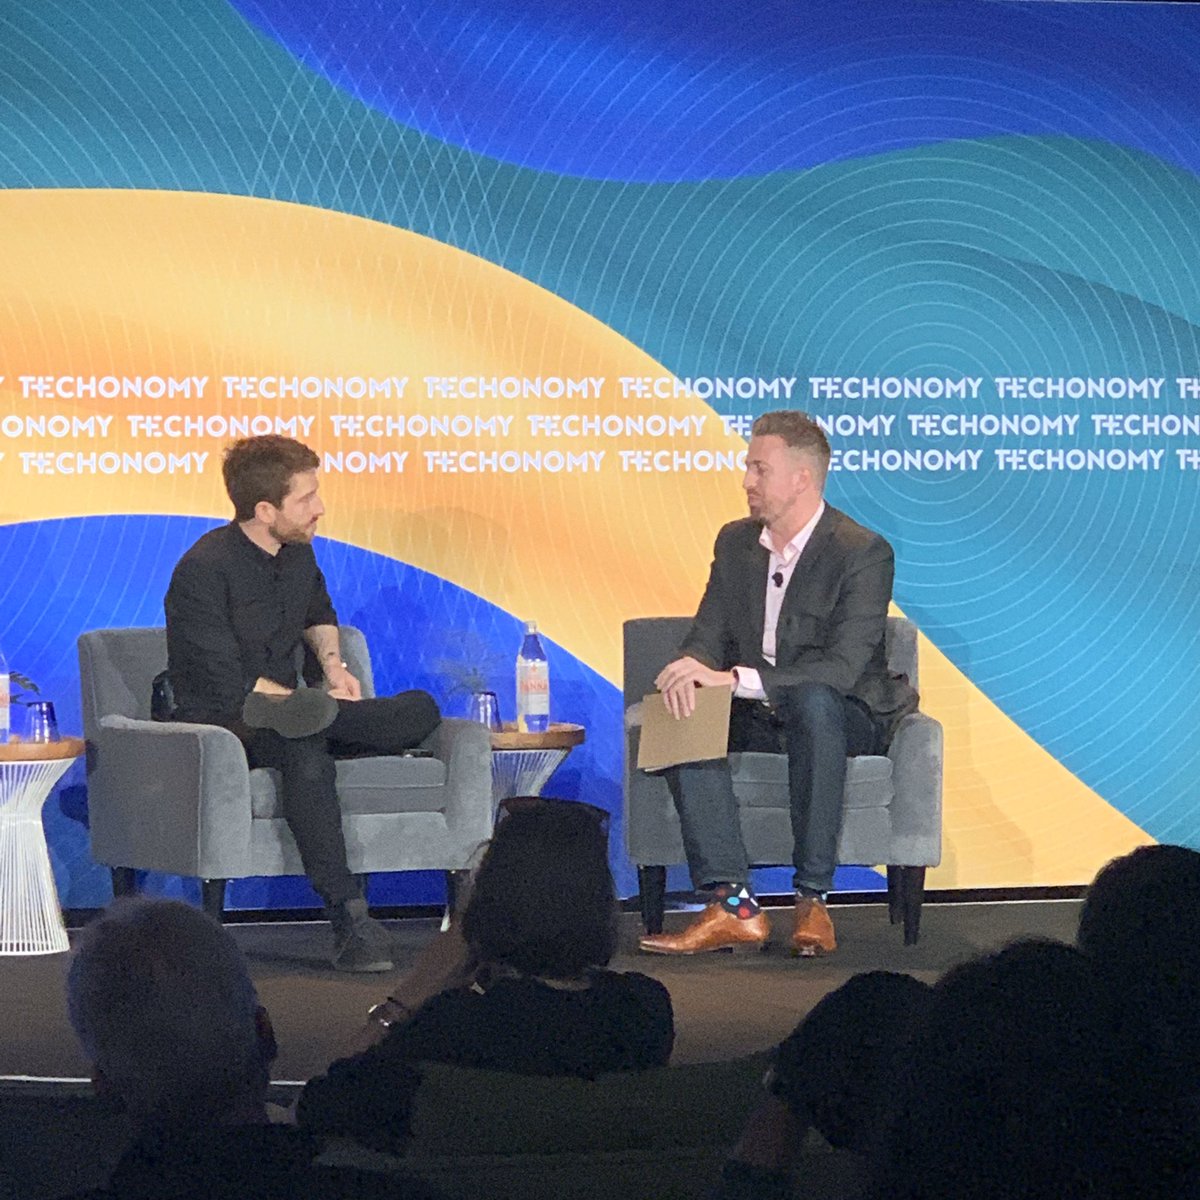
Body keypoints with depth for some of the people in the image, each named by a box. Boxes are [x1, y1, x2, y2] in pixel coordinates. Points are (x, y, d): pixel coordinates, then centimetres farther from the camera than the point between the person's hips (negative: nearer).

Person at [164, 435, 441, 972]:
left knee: (421, 710, -15)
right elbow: (228, 685, -19)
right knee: (305, 750, -42)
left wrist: (332, 663, 9)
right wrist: (318, 702, -12)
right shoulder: (203, 570, -16)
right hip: (219, 724, -7)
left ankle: (296, 714, -33)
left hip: (281, 702, 7)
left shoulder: (298, 554, 9)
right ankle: (349, 918, -47)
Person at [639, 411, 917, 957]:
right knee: (683, 719, -25)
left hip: (844, 719, -6)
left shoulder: (863, 552, -14)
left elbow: (841, 669, -24)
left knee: (813, 699, -40)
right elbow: (708, 638, 6)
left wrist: (731, 679, -33)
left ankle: (813, 899, -35)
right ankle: (731, 904, -31)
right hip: (756, 721, 6)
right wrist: (689, 671, -22)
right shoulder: (735, 542, 8)